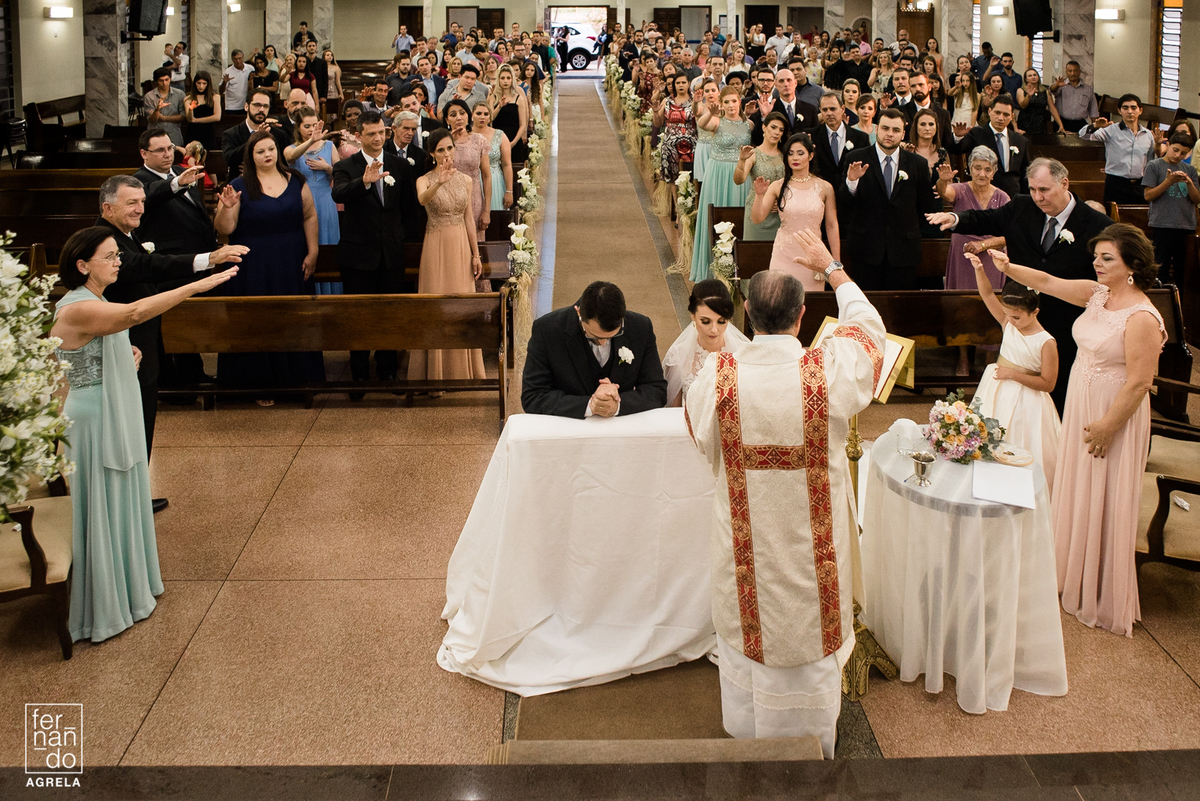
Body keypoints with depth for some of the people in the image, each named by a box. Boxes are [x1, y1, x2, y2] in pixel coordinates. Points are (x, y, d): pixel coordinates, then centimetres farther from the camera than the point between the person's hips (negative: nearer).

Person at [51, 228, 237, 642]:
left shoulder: (95, 304, 9)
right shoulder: (76, 308, -23)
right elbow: (135, 313, -40)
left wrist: (128, 357, 1)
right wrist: (197, 285, -45)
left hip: (115, 418, 10)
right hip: (94, 424, -10)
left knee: (122, 506, 19)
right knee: (100, 511, 1)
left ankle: (124, 592, 33)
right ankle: (100, 609, 13)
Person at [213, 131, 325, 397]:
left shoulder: (295, 181, 4)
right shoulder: (239, 186, -4)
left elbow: (309, 216, 4)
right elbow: (225, 229, -9)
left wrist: (312, 253, -3)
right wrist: (226, 208, -28)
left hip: (291, 266, 2)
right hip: (253, 269, -2)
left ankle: (297, 377, 25)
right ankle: (261, 383, 15)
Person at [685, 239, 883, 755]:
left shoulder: (716, 376, -19)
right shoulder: (830, 370, -22)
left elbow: (701, 437, 1)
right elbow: (868, 325, 1)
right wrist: (831, 269, 14)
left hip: (746, 546, 1)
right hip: (811, 548, -1)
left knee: (749, 637, 22)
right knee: (812, 636, 20)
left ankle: (750, 744, 40)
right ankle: (814, 747, 37)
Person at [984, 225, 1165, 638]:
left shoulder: (1141, 318, -24)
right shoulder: (1097, 294, 0)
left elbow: (1139, 382, -23)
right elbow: (1049, 283, 9)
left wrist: (1107, 426, -19)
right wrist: (1008, 268, -2)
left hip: (1115, 416, -8)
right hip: (1081, 408, 8)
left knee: (1104, 505, 5)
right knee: (1077, 494, 20)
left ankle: (1103, 600, 21)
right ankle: (1074, 577, 39)